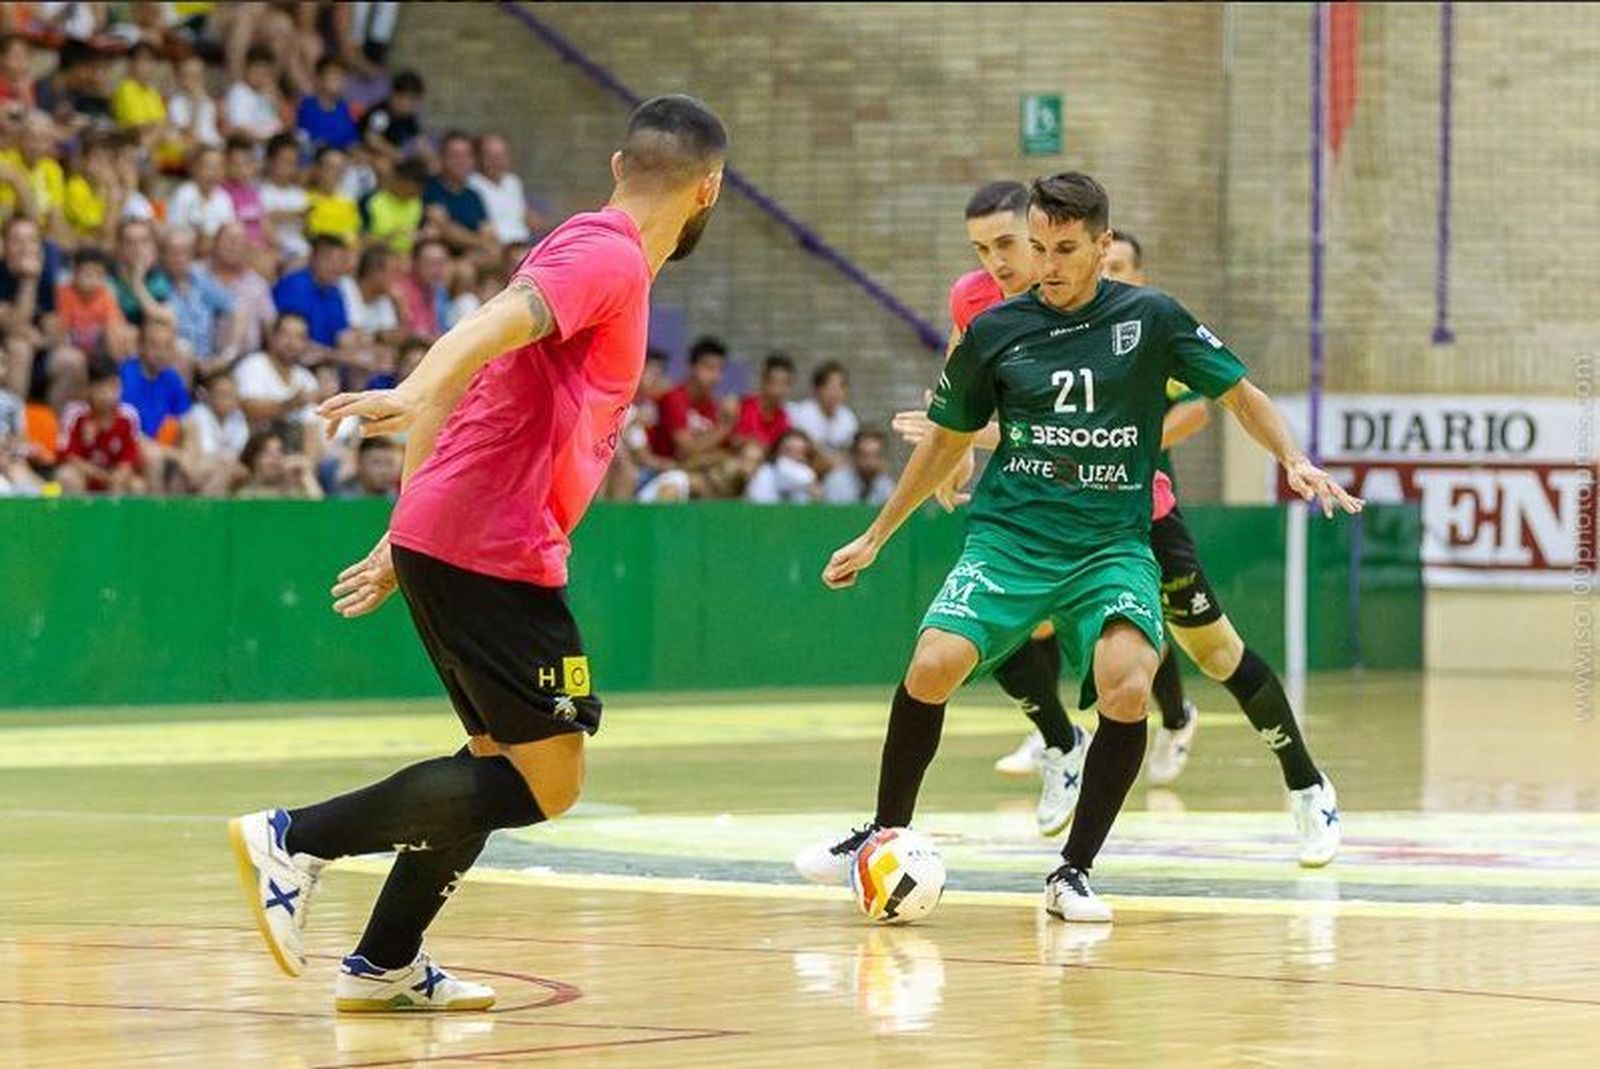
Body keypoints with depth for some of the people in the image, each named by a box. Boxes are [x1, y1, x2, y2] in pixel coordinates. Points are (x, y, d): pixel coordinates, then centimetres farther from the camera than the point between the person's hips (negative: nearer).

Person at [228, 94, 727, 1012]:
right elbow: (495, 326, -27)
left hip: (447, 542, 10)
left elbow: (486, 392, 26)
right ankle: (299, 839, -11)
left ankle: (386, 967, 20)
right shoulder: (610, 257, -9)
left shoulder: (592, 253, 21)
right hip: (491, 551, -10)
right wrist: (416, 396, -45)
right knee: (549, 782, -8)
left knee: (506, 759, 19)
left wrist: (411, 541, 29)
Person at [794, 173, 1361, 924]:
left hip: (1113, 545, -1)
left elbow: (1239, 393, 8)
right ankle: (886, 834, 0)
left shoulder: (1150, 318, 0)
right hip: (1009, 535, 1)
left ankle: (1073, 871, -9)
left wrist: (1293, 460, -10)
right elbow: (948, 438, 17)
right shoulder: (995, 331, 3)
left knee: (1128, 688, -27)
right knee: (934, 665, -23)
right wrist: (875, 537, 21)